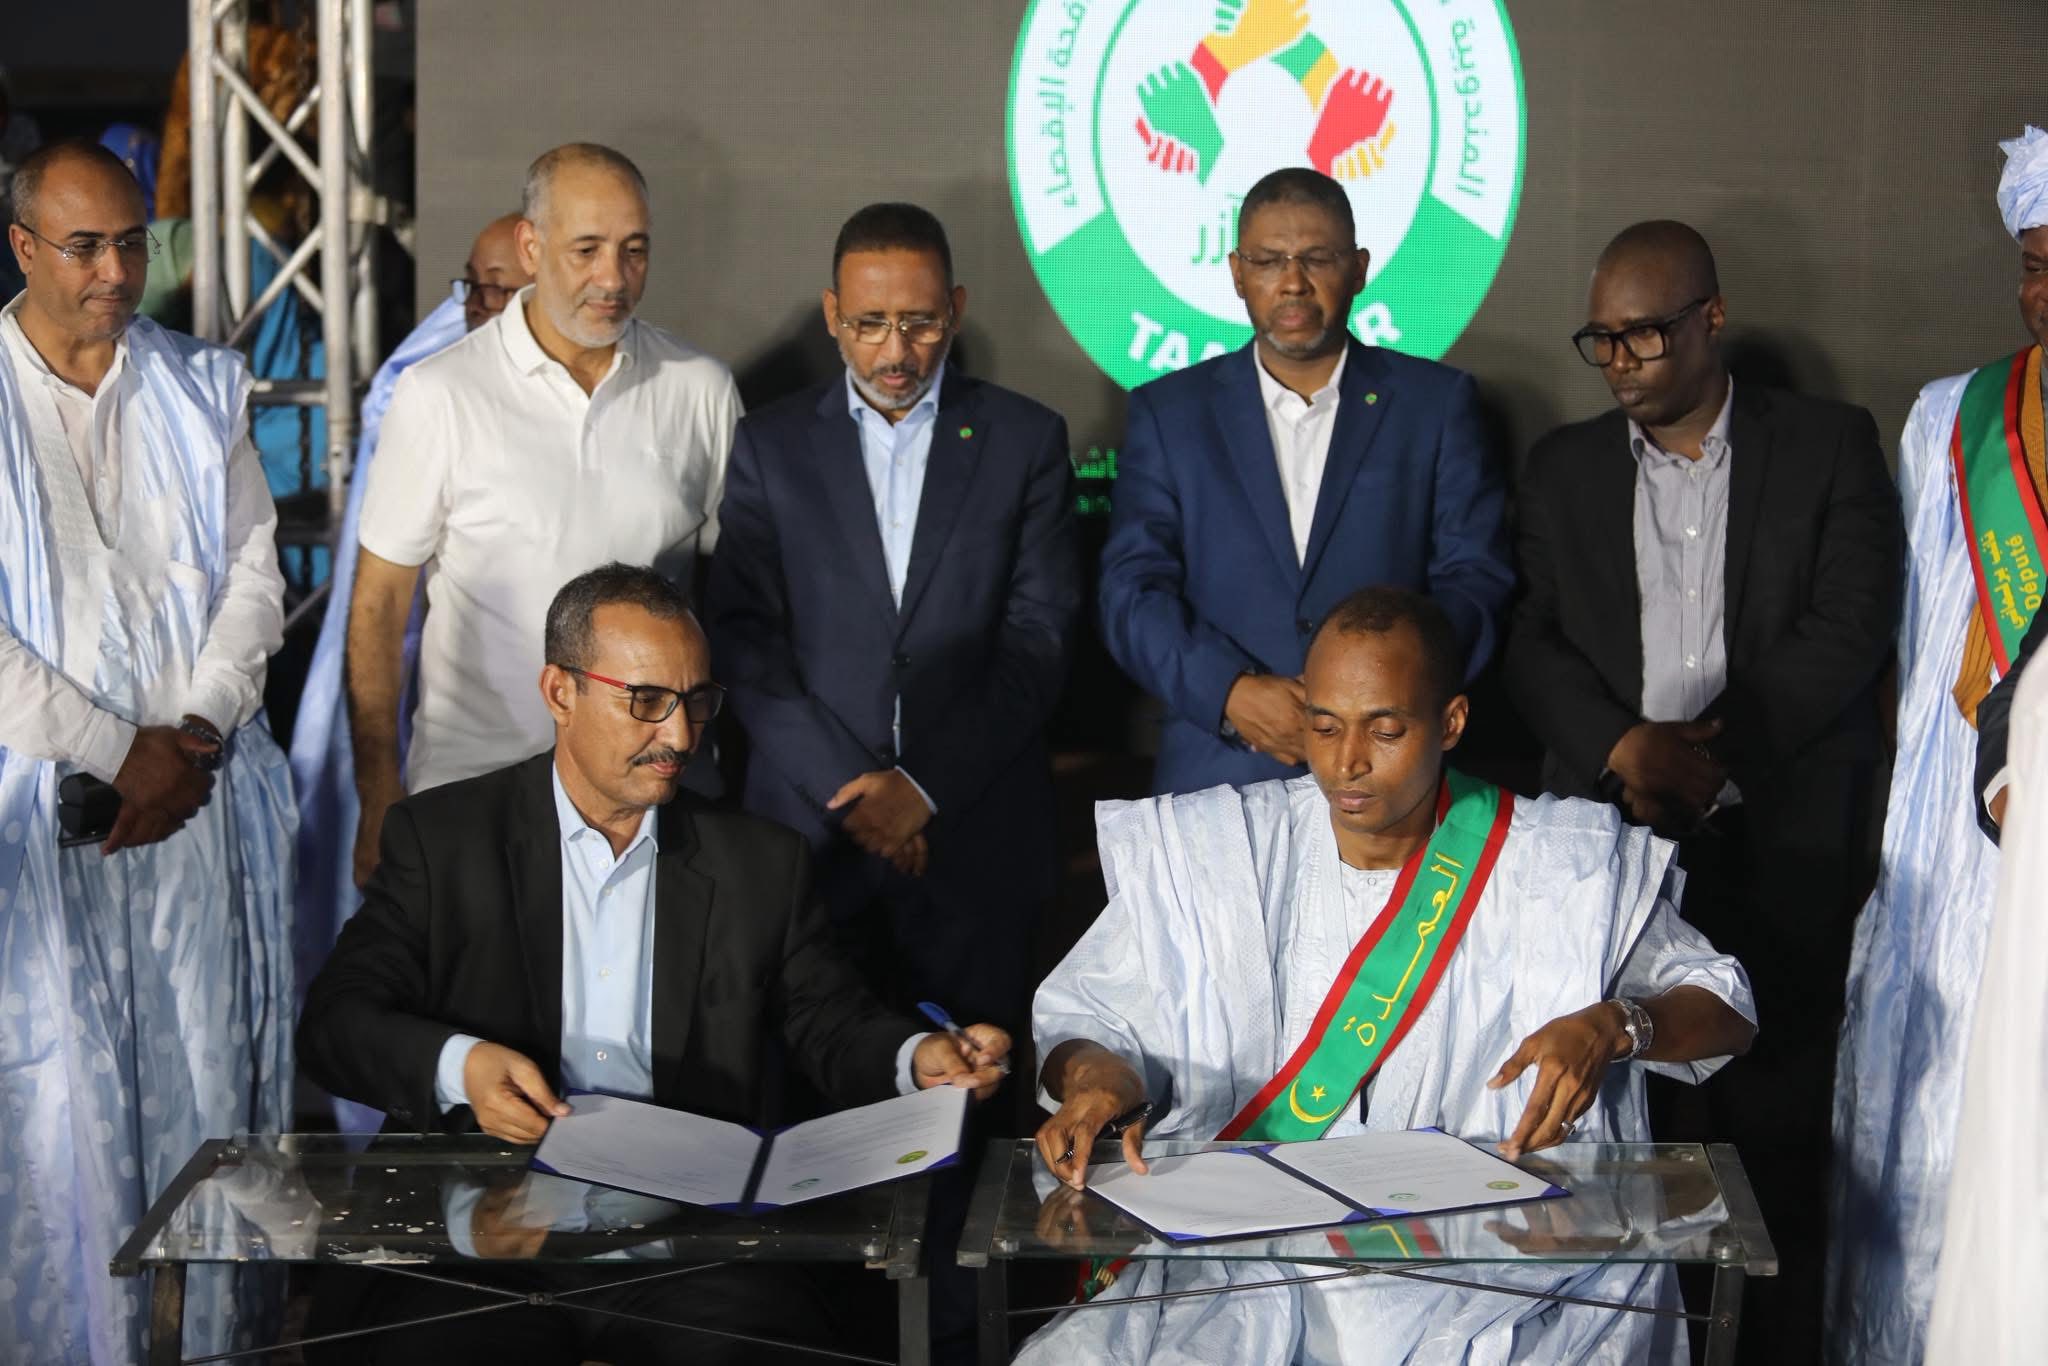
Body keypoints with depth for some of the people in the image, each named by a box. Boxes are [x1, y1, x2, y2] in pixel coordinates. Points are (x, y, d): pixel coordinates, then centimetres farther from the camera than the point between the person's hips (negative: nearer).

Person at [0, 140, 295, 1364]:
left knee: (213, 1074, 4)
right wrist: (118, 755, -12)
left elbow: (256, 572, 6)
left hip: (204, 790, 3)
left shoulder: (201, 389, 9)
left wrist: (194, 737, -8)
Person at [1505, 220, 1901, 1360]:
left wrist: (1716, 749, -12)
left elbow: (1849, 630, -3)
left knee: (1779, 1132, -1)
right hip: (1612, 835, 2)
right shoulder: (1566, 467, 13)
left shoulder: (1831, 446, 6)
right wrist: (1628, 747, -12)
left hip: (1783, 844, -2)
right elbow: (1535, 642, 5)